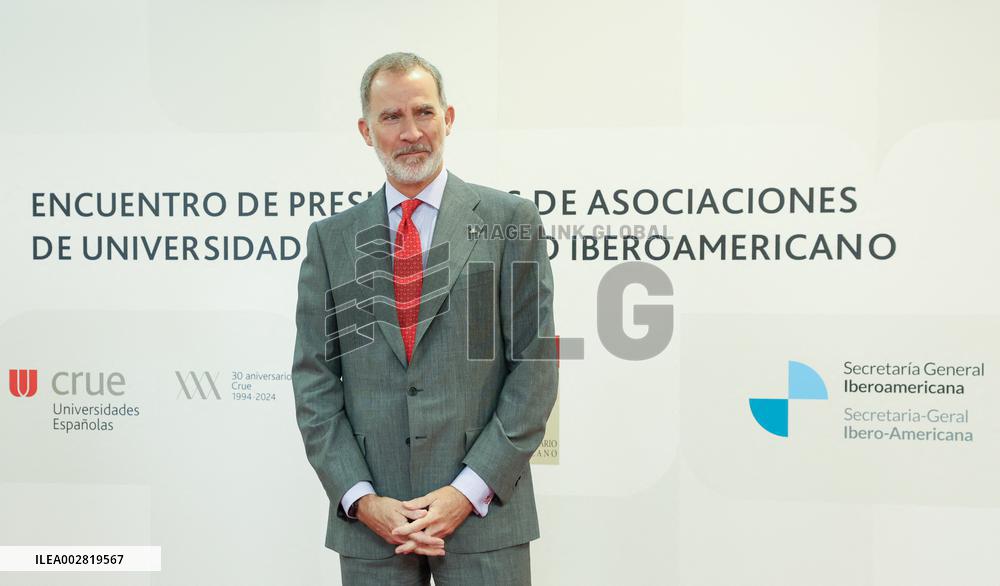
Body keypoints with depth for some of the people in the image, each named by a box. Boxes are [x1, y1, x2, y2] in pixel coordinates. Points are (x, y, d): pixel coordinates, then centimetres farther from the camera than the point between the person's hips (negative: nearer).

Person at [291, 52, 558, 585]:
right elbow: (314, 380, 5)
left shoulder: (510, 221, 0)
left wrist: (469, 491, -9)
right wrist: (361, 499, -6)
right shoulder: (331, 238, 7)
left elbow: (535, 365, -3)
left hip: (482, 510, -1)